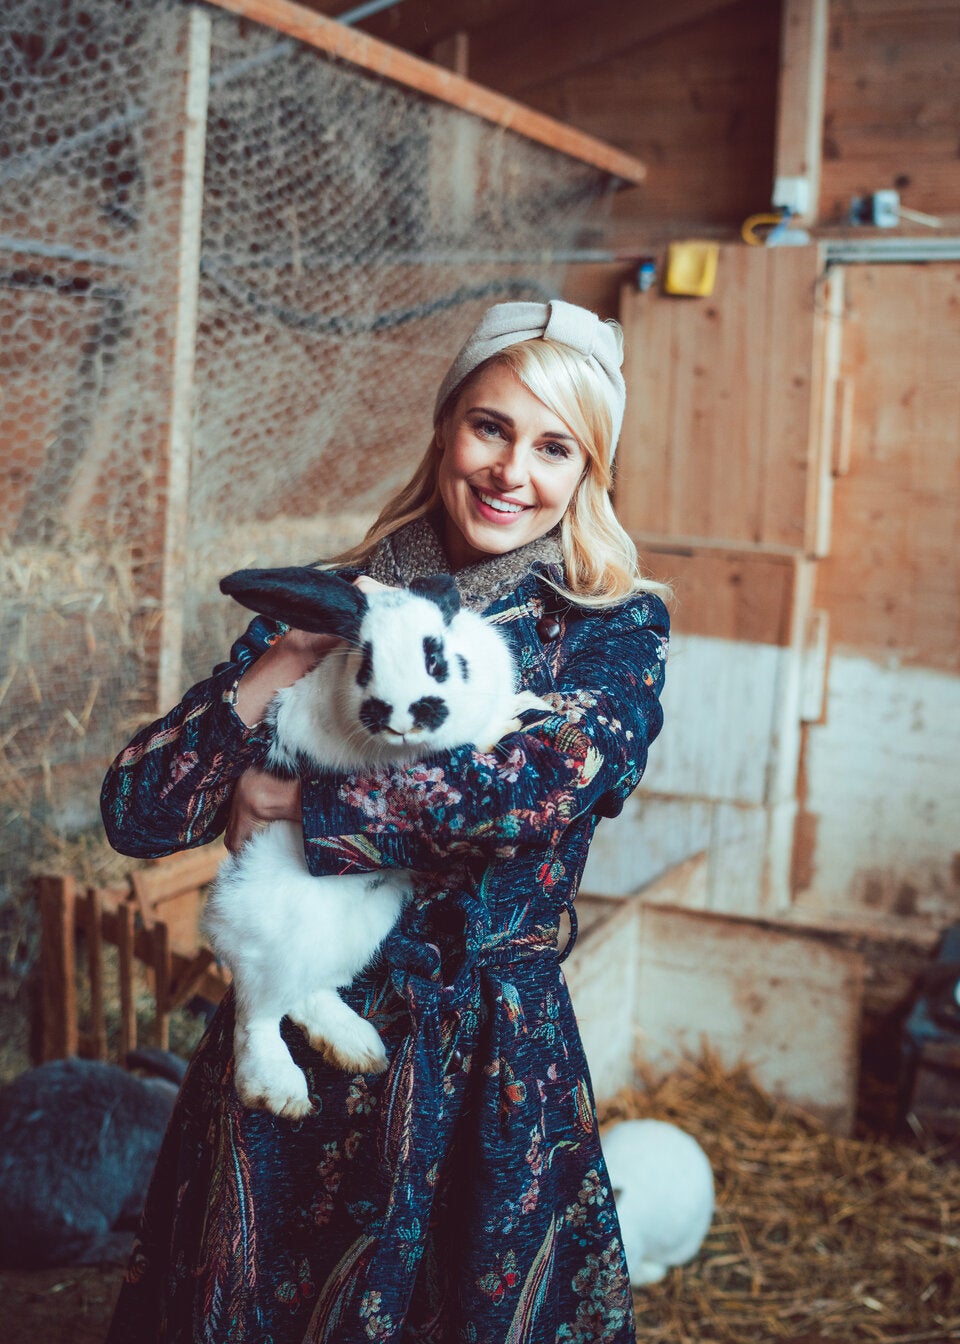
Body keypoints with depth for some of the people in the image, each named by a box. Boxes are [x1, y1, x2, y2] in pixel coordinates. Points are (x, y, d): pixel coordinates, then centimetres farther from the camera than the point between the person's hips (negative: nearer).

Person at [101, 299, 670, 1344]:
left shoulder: (616, 628, -2)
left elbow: (555, 777, -24)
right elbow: (134, 813, -4)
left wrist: (297, 805, -16)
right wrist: (288, 663, -17)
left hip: (483, 1069, -2)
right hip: (284, 1048, 2)